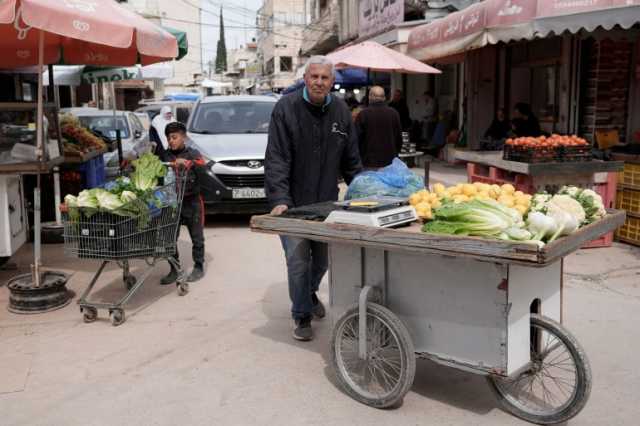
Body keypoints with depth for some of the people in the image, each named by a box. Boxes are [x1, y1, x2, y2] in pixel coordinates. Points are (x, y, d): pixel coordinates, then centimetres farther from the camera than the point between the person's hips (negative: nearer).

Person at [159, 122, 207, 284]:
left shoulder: (192, 154, -4)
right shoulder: (165, 155, 6)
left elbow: (203, 166, -20)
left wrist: (187, 163, -35)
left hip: (192, 201, -3)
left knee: (197, 237, 7)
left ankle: (199, 267, 19)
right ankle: (174, 269, 18)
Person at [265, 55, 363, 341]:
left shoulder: (341, 111, 5)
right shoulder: (286, 108, -8)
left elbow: (351, 160, 11)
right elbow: (276, 158, -14)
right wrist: (279, 199, -22)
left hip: (327, 200, 4)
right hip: (293, 202, -4)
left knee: (322, 259, 14)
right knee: (298, 261, -2)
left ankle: (310, 293, 44)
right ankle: (302, 315, 17)